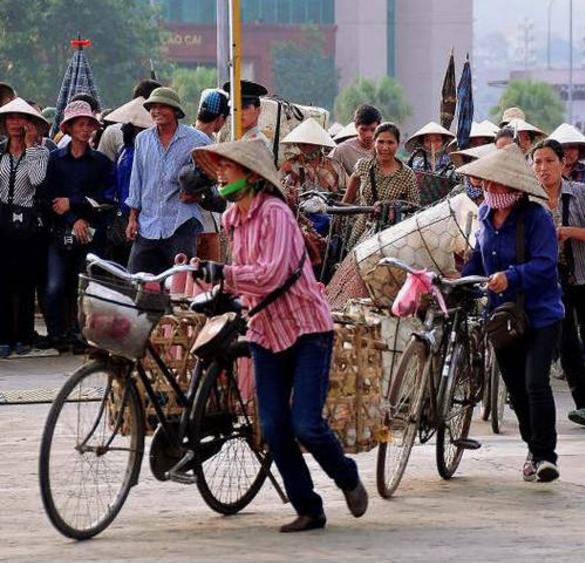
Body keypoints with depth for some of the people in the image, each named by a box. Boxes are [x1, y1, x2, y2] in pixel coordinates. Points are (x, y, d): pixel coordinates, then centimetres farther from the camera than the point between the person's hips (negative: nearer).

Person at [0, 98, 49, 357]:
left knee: (26, 283, 3)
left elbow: (37, 179, -17)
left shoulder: (39, 152, 1)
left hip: (27, 222, -1)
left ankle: (23, 337, 10)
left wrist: (31, 146, -12)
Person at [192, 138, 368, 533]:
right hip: (266, 332, 7)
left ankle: (348, 479, 16)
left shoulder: (274, 213, -16)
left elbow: (270, 275, -25)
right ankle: (308, 510, 8)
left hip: (307, 328, -7)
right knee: (274, 429, -2)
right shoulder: (231, 219, 9)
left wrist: (223, 274, -24)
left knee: (306, 425, -13)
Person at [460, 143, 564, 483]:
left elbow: (545, 264, -25)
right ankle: (534, 451, 25)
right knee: (516, 390, 10)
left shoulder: (536, 217, -16)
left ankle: (545, 455, -9)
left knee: (536, 384, -17)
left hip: (540, 315, -6)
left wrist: (511, 277, -38)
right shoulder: (486, 214, 5)